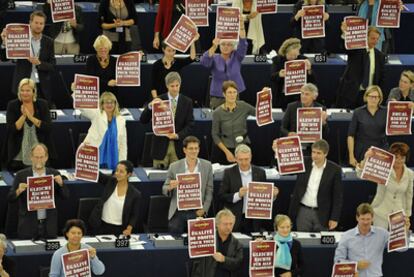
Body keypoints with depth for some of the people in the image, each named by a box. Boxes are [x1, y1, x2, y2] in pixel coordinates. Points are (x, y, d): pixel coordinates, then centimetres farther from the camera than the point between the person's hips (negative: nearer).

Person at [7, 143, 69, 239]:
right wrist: (18, 191, -20)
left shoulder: (54, 174, 6)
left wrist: (61, 184, -14)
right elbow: (10, 198, 1)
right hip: (28, 225, -1)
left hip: (49, 225, 1)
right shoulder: (21, 175, 1)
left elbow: (65, 195, 5)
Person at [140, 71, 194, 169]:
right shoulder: (158, 100, 1)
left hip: (178, 145, 1)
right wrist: (150, 106, -21)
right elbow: (143, 120, -3)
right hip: (161, 145, -1)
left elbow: (190, 125, 3)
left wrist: (177, 135, -14)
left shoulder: (187, 102, 5)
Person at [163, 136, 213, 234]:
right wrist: (170, 187, -16)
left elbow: (209, 190, 7)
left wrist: (204, 209, -4)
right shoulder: (174, 166, 2)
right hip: (178, 213, 0)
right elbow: (165, 191, 7)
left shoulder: (207, 166, 4)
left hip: (197, 212, 0)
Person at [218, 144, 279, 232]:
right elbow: (221, 197, -4)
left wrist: (273, 194, -9)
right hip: (236, 220, -2)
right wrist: (238, 195, -18)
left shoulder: (260, 173, 5)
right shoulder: (229, 173, 0)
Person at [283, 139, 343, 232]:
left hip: (322, 214, -2)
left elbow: (338, 196, -3)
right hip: (303, 211, 2)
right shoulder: (304, 163, 1)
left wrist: (334, 218, -7)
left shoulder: (334, 169, -6)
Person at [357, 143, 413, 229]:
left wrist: (407, 215, 14)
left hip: (399, 215, 3)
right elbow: (361, 174, -24)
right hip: (381, 213, -3)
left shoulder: (410, 174, 0)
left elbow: (409, 196, 11)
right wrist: (365, 159, -42)